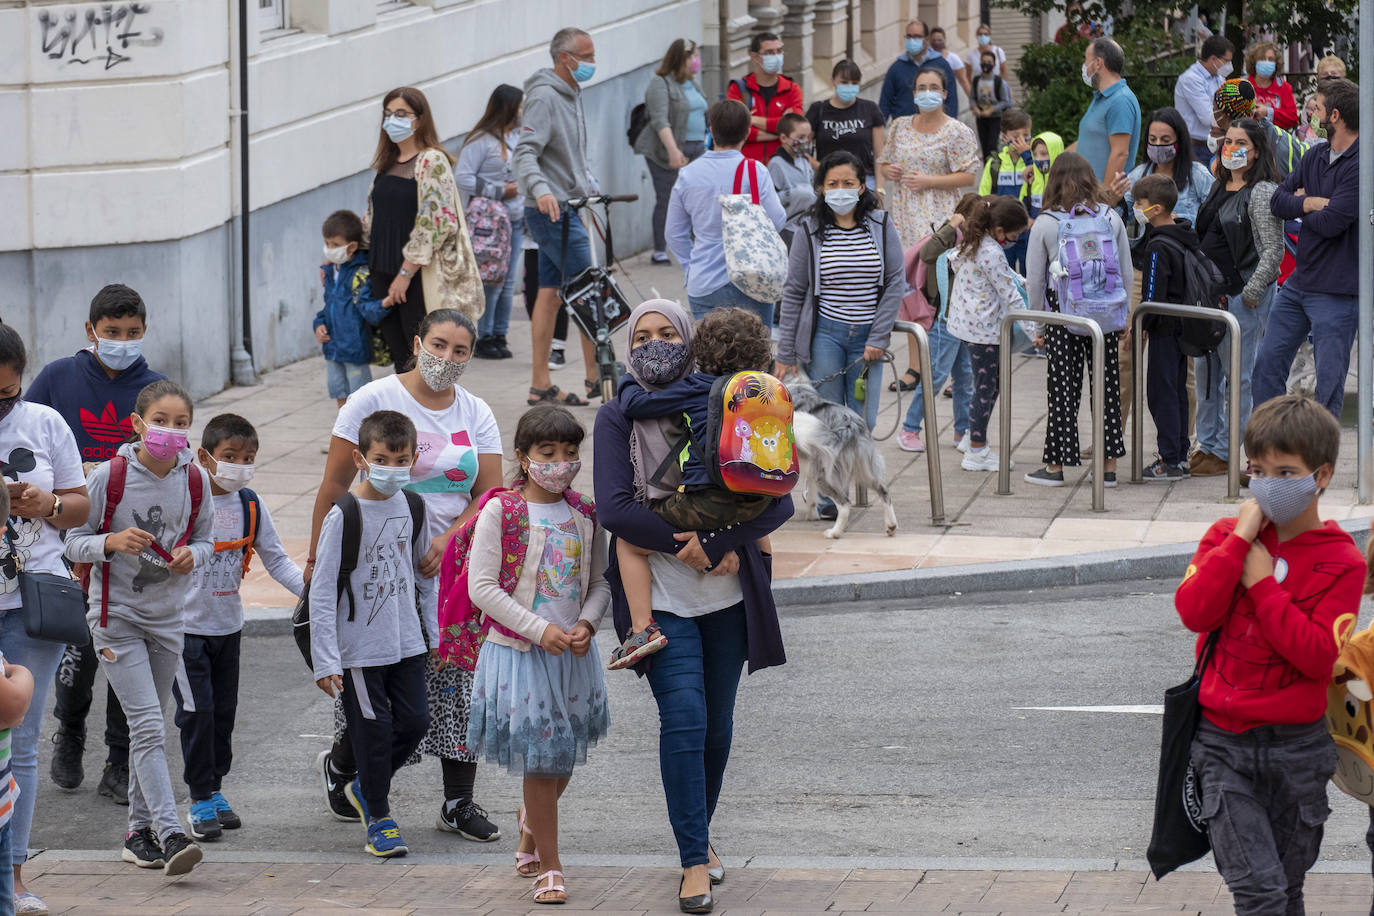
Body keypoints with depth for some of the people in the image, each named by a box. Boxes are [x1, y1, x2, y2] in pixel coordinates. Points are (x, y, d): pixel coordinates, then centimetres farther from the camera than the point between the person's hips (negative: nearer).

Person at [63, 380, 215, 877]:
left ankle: (140, 830, 25)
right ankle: (170, 834, -20)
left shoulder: (196, 480, -2)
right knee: (148, 725, -14)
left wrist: (193, 554, -12)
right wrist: (112, 542, -25)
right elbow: (73, 542, -6)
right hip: (116, 616, -4)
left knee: (148, 726, 13)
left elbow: (205, 539, 11)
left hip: (167, 617, 4)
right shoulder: (109, 476, -13)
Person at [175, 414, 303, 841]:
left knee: (224, 709, 12)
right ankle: (201, 798, 3)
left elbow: (275, 558, 6)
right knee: (197, 710, -7)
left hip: (228, 625, 5)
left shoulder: (250, 505, 2)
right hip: (185, 625, -5)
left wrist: (309, 588, -8)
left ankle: (215, 787, 26)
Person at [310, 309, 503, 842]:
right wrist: (318, 557, -4)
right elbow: (335, 486, -2)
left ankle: (459, 803, 4)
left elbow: (491, 493, 1)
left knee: (460, 682, -3)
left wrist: (450, 537, -16)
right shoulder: (374, 400, -3)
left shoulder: (475, 414, 8)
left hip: (451, 566, 3)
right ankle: (340, 764, 28)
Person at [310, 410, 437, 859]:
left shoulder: (411, 507, 2)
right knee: (374, 730, 1)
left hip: (406, 642, 5)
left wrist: (435, 631, 16)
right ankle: (378, 818, 18)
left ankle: (366, 787, 30)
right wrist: (325, 660, -16)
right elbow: (322, 591, -14)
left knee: (414, 720, 6)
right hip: (359, 648, -5)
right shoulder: (344, 516, -15)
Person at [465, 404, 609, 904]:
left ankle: (531, 820, 45)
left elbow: (601, 582, 10)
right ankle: (548, 867, 9)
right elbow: (482, 587, -14)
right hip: (519, 652, -5)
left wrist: (586, 624, -10)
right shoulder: (499, 513, -11)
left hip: (573, 653, 5)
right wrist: (539, 630, -19)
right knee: (540, 759, -2)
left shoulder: (585, 514, 3)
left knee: (563, 759, 14)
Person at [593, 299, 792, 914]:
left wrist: (716, 544, -17)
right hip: (662, 595, -2)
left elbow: (778, 501, -5)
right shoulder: (618, 418, -1)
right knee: (685, 718, -13)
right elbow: (613, 507, -13)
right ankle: (694, 860, -9)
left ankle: (699, 834, 31)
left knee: (718, 722, 10)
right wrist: (684, 546, -16)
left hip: (728, 593, 2)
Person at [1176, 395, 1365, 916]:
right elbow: (1194, 612, -12)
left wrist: (1263, 583, -14)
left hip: (1296, 746, 0)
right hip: (1223, 743, 0)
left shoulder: (1340, 562, -4)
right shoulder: (1228, 536, 5)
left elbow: (1319, 656, -16)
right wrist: (1239, 540, -13)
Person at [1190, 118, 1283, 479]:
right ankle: (1207, 444, 20)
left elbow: (1273, 250, -14)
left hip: (1242, 294, -9)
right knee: (1205, 369, 11)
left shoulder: (1262, 192, -10)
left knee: (1238, 374, -2)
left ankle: (1226, 451, 3)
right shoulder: (1219, 187, 14)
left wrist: (1251, 293, -16)